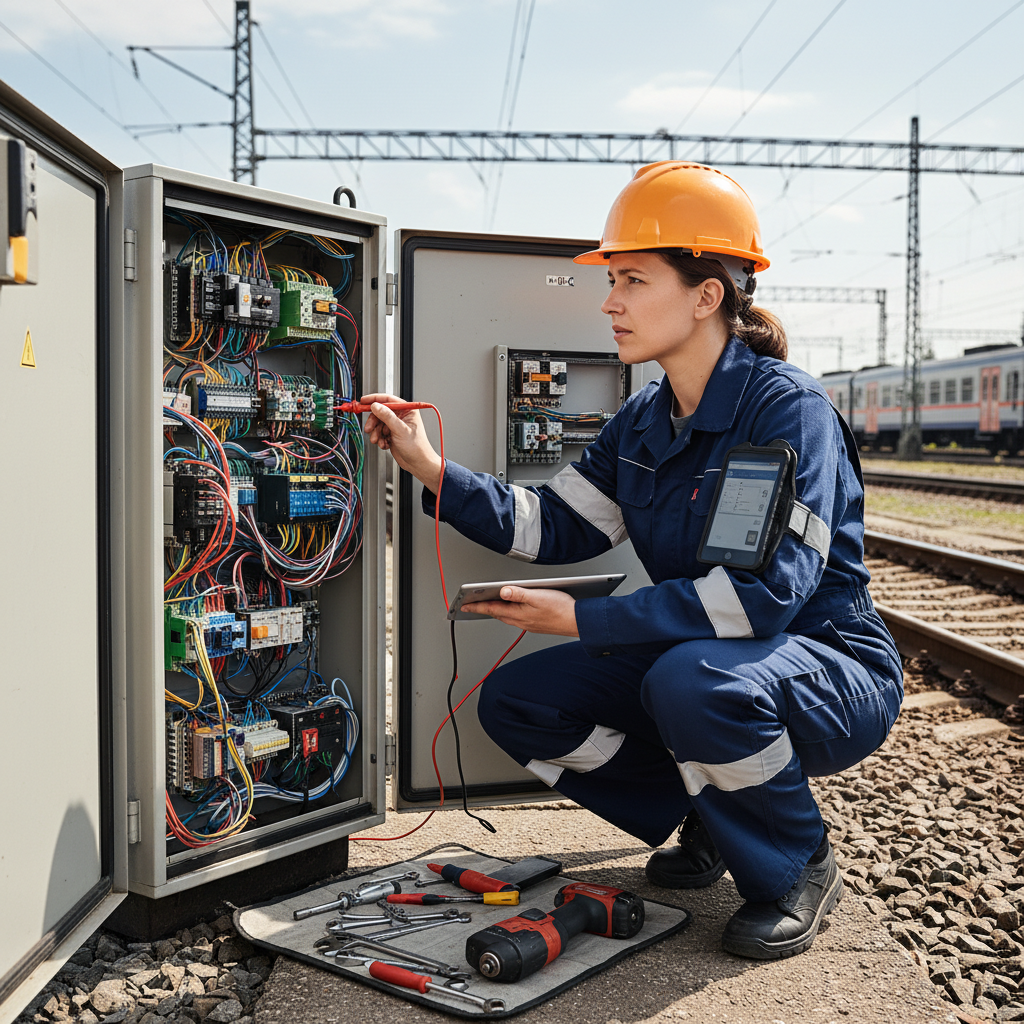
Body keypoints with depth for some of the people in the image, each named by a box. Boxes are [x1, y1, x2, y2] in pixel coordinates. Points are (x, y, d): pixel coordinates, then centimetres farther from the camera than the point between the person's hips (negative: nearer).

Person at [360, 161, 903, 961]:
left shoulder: (786, 405, -21)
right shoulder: (643, 422, 3)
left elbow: (769, 588, -31)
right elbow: (554, 527, 5)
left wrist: (585, 620, -29)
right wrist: (433, 470, -5)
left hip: (830, 667, -7)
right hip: (696, 657, 8)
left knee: (692, 679, -39)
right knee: (516, 701, -3)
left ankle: (799, 869, -8)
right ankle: (713, 819, 13)